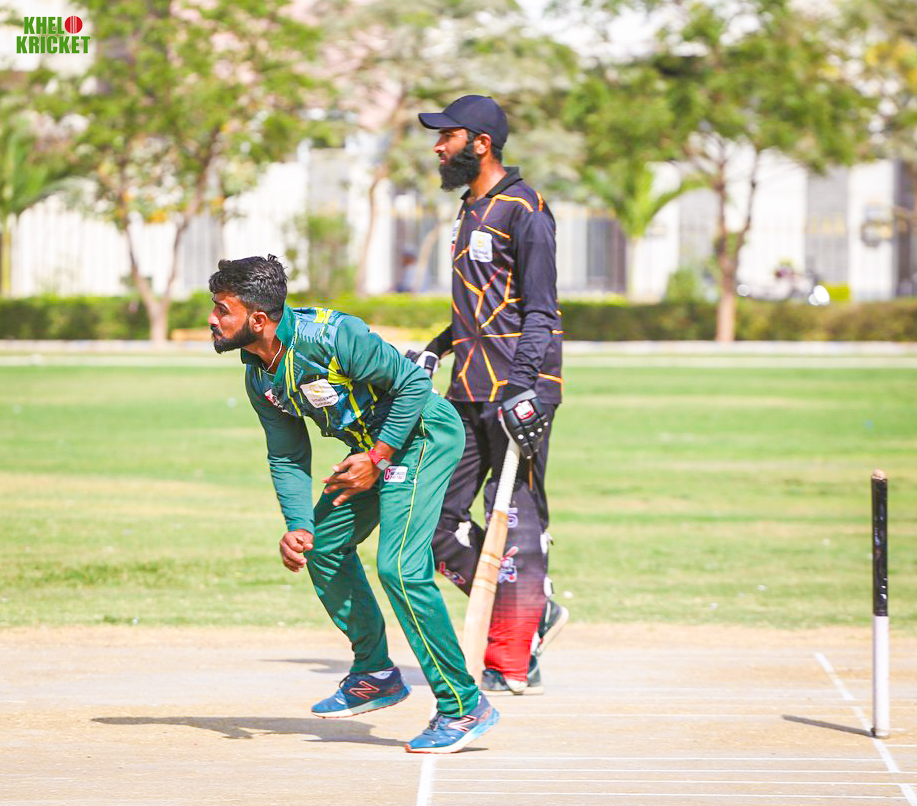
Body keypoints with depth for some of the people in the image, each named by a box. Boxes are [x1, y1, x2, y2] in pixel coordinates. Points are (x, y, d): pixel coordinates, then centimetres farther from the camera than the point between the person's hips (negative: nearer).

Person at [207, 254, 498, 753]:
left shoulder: (330, 336, -28)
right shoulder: (259, 376, -1)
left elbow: (412, 382, -22)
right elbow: (286, 457, 6)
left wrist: (377, 457, -21)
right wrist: (298, 526, -8)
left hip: (422, 435, -10)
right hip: (372, 446, 10)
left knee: (399, 567, -19)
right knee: (323, 545, 14)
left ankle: (463, 707, -13)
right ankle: (375, 675, 29)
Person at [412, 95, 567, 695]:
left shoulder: (525, 211, -9)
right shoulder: (472, 210, 20)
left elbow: (541, 311, -14)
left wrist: (523, 387, -24)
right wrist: (434, 351, 20)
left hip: (518, 388, -10)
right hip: (470, 391, 10)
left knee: (516, 521, -7)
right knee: (436, 515, 6)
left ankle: (512, 665, -4)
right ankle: (535, 615, 17)